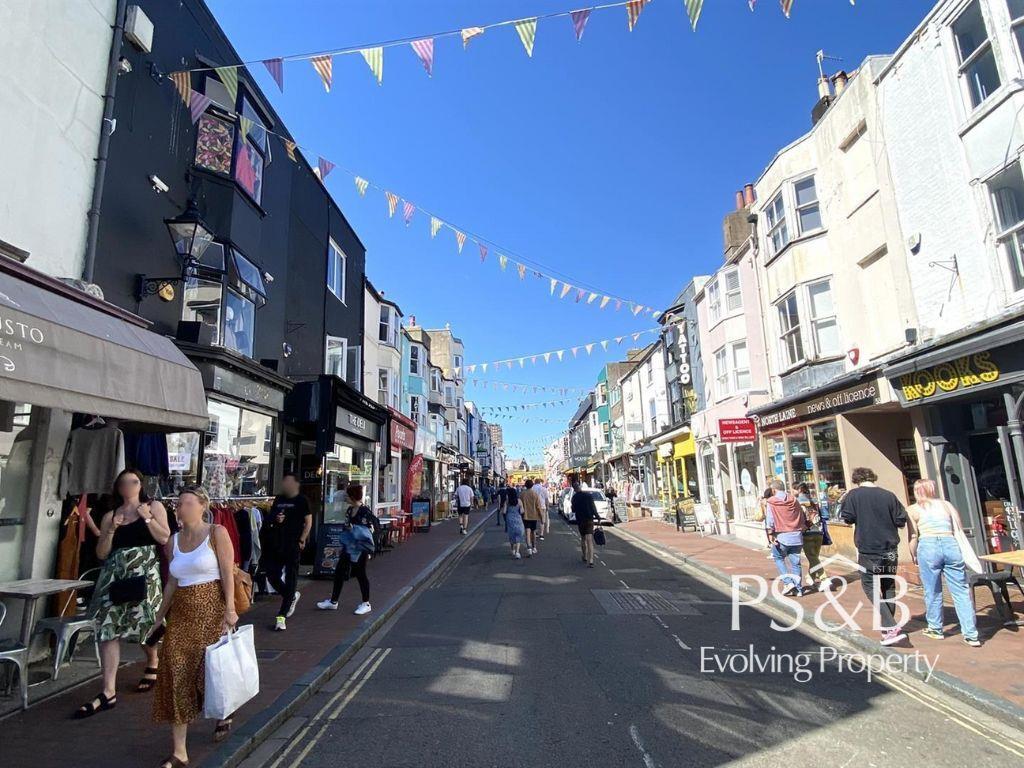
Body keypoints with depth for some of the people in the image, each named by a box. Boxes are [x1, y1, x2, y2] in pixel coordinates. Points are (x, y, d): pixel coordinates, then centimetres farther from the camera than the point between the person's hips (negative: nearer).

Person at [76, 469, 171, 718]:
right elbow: (101, 553, 9)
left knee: (148, 625, 5)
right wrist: (111, 530, -5)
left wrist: (147, 518, -10)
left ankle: (153, 664, 35)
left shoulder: (153, 506, 5)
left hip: (145, 574, -3)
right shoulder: (109, 516, 12)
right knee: (108, 630, -3)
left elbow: (165, 538, -4)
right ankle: (108, 692, 1)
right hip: (115, 576, 3)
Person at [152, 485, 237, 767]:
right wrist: (160, 617, 14)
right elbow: (172, 582, 15)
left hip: (212, 609, -5)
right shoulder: (173, 541, 9)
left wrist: (229, 609, -17)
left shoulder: (217, 533, -7)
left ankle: (224, 715, 36)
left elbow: (228, 573, -11)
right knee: (177, 675, 1)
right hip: (181, 613, 5)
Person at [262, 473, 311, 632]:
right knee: (272, 576, 6)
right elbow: (270, 519, 18)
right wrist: (275, 520, -4)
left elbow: (308, 521, -3)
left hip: (293, 546, -6)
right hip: (276, 544, 6)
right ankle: (292, 597, 32)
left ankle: (281, 616, 5)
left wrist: (302, 539, -10)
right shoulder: (279, 500, 11)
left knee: (290, 579, -1)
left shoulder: (301, 501, -4)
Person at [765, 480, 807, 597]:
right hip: (796, 536, 4)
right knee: (795, 562, 10)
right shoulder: (794, 500, 8)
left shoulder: (771, 502, -5)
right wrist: (801, 530, 21)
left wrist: (770, 534, -8)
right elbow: (802, 518, 12)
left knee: (778, 558, 14)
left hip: (781, 536, -4)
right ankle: (798, 589, 12)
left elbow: (770, 521, -10)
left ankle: (789, 582, 0)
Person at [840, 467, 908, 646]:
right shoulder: (888, 495, -2)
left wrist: (844, 500, 6)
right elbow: (901, 520, 2)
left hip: (868, 550, -4)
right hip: (890, 550, 4)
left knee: (870, 586, 4)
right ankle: (889, 626, 25)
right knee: (889, 587, 17)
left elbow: (847, 517, -8)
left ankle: (891, 628, -7)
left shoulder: (854, 494, -10)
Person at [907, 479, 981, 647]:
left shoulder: (912, 509, 10)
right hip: (951, 545, 3)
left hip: (928, 546, -3)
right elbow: (959, 531, 12)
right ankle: (971, 635, 5)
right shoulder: (946, 504, 18)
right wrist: (963, 553, 22)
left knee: (933, 592, 10)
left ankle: (935, 629, 23)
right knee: (961, 592, 6)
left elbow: (914, 537, 4)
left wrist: (914, 556, 17)